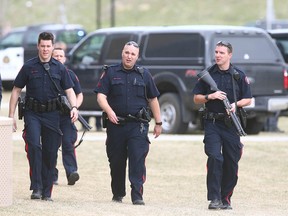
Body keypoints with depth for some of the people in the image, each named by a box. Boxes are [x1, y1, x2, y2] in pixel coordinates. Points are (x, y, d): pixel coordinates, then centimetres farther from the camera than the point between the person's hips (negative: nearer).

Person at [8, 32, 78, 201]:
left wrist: (74, 107, -13)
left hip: (52, 114, 2)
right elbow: (16, 91, 6)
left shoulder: (60, 68, 7)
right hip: (33, 113, -2)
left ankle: (47, 192, 12)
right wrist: (11, 115, 1)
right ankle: (36, 187, -19)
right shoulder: (29, 67, 3)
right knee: (34, 145, -21)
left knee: (51, 152, 3)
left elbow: (69, 90, 7)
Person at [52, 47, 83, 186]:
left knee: (68, 143, -11)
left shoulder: (70, 75, 11)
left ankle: (72, 172, -17)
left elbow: (79, 95, 15)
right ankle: (52, 176, 6)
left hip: (66, 117, 0)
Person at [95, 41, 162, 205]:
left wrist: (158, 123, 14)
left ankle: (137, 196, -15)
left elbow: (153, 99, 15)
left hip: (138, 125, -1)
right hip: (116, 124, 1)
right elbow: (101, 96, -1)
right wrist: (109, 111, -20)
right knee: (116, 161, 8)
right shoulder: (111, 73, 7)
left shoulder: (144, 74, 10)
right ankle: (118, 194, 24)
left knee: (138, 159, -12)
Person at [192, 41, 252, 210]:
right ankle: (214, 199, -15)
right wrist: (210, 96, -9)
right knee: (215, 158, -16)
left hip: (231, 125, 1)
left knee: (231, 163, 4)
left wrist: (236, 104, -11)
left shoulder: (239, 76, 5)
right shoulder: (208, 74, 6)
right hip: (212, 124, -1)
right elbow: (196, 98, 9)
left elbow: (248, 99, 8)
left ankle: (226, 198, 18)